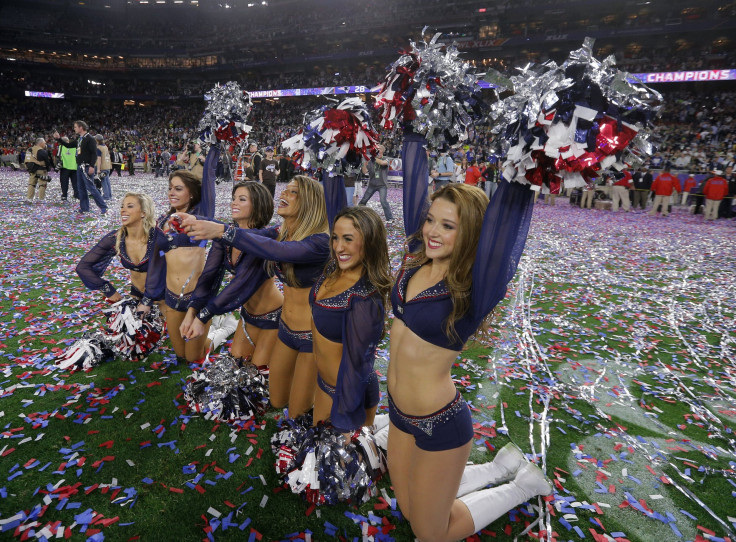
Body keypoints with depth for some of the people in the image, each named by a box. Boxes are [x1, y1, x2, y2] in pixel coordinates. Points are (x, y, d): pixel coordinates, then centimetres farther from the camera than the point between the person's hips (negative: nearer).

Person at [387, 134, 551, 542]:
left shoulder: (474, 288, -23)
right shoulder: (416, 258, -6)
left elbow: (505, 216, -36)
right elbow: (414, 185, -2)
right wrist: (414, 138, 0)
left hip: (440, 425, -7)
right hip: (398, 411, 7)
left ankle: (524, 485, 32)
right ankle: (502, 467, 39)